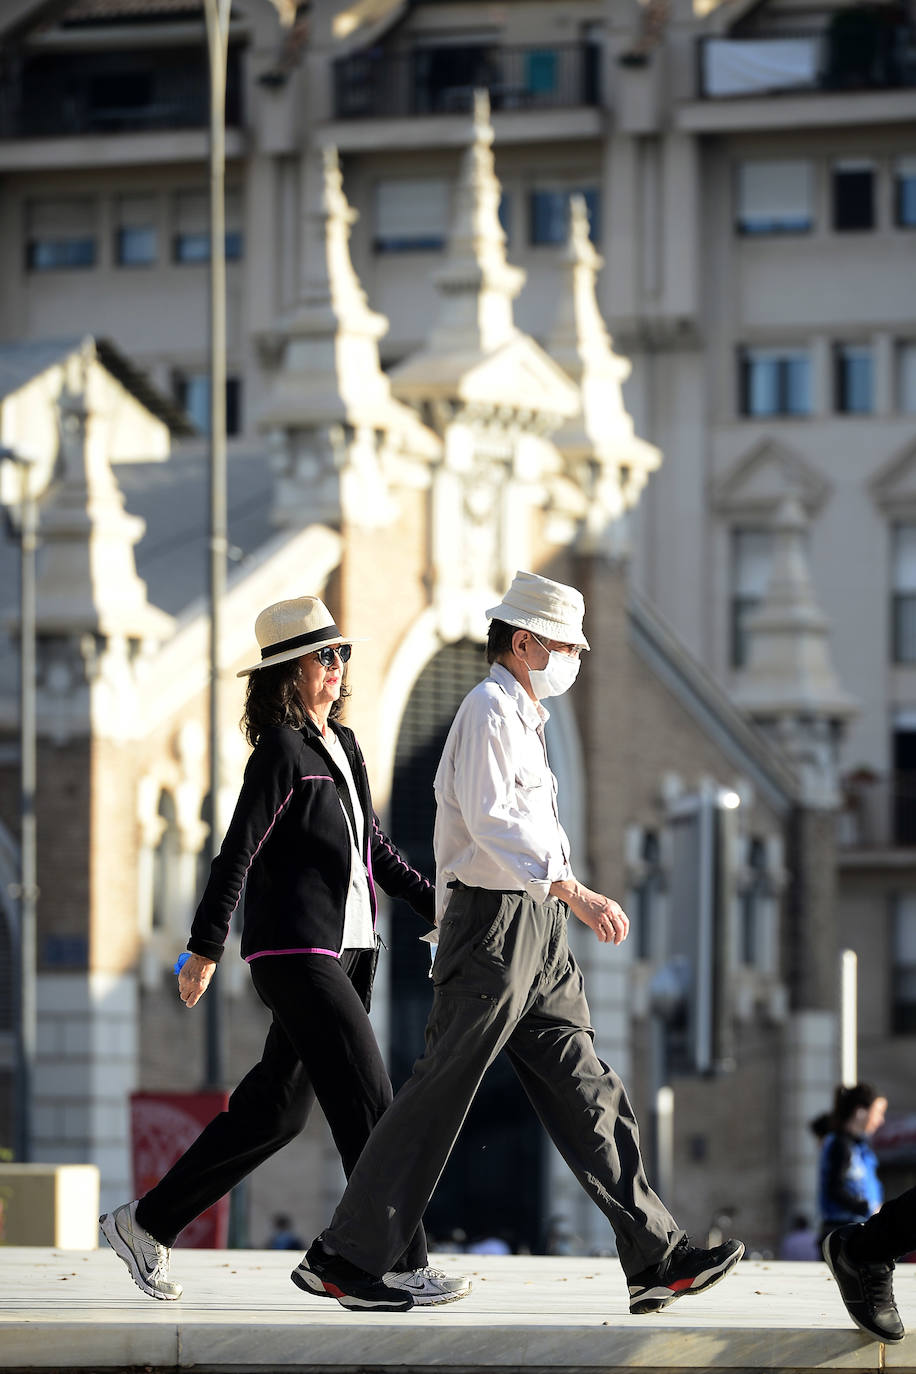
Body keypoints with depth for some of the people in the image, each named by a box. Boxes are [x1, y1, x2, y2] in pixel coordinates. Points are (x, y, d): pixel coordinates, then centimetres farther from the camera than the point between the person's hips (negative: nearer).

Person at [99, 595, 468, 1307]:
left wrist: (436, 904, 20)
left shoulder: (342, 744, 17)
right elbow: (237, 854, -14)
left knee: (278, 1108, 10)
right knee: (366, 1098, -10)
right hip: (296, 950, -9)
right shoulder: (281, 752, -10)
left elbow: (375, 845, 25)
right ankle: (402, 1262, -6)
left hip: (348, 947, 9)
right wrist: (206, 949, -17)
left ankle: (146, 1222, 19)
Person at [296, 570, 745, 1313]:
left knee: (588, 1093, 2)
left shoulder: (523, 720, 23)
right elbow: (491, 821, -22)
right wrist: (575, 893, -30)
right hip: (495, 923, -10)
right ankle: (347, 1254, 0)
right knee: (439, 1093, -6)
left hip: (539, 941, 10)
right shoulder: (488, 709, -9)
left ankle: (657, 1259, -2)